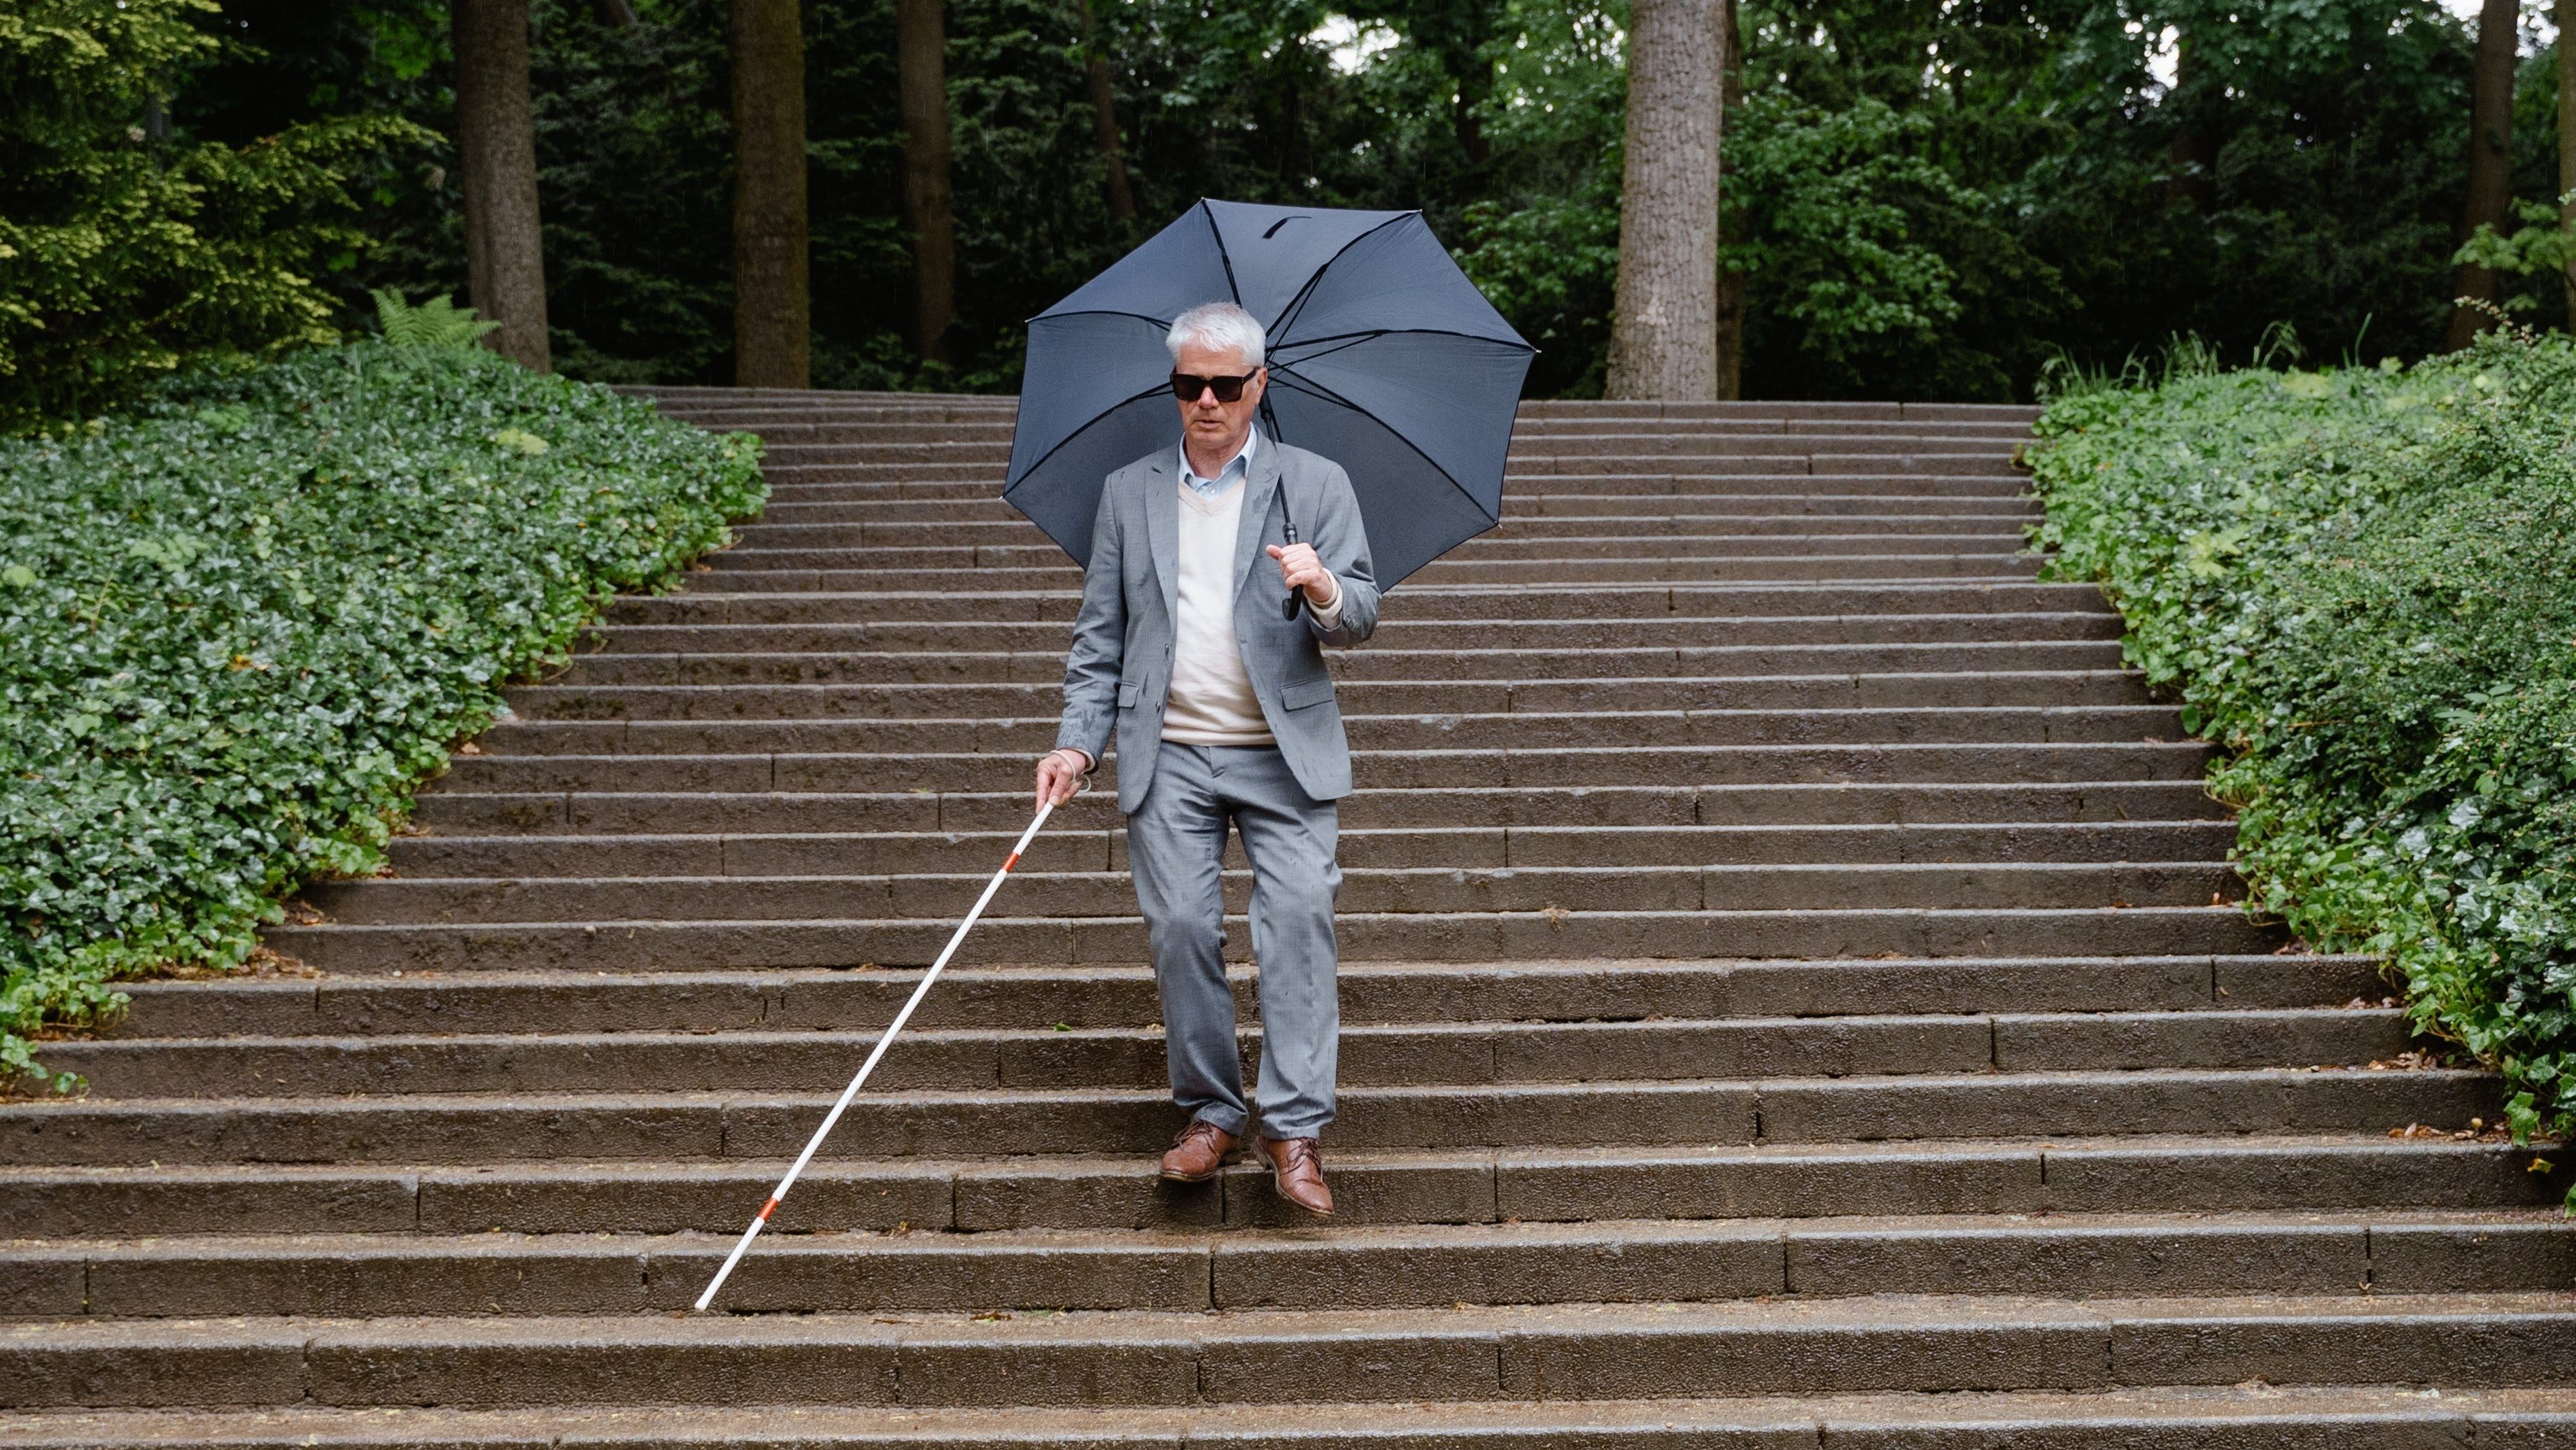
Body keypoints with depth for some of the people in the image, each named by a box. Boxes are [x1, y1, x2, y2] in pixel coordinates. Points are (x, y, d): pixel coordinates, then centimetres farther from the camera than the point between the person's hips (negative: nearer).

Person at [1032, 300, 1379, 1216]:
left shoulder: (1315, 485, 7)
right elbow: (1101, 635, 13)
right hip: (1168, 756, 2)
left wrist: (1325, 592, -24)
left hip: (1286, 755, -2)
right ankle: (1211, 1113, 10)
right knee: (1180, 927, -4)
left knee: (1297, 919, -13)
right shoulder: (1128, 493, 13)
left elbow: (1360, 620, -1)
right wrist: (1077, 741, 1)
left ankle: (1294, 1126, -9)